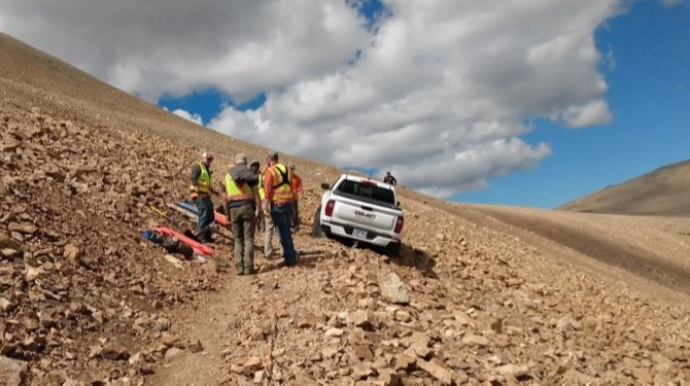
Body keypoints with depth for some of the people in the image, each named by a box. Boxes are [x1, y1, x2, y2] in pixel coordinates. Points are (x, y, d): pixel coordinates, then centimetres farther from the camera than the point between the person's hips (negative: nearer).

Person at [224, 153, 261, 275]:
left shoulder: (228, 176, 13)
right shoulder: (250, 174, 2)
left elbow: (225, 198, 12)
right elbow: (256, 194, -5)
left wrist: (227, 213, 19)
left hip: (234, 209, 3)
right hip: (247, 207, -3)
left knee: (238, 240, 11)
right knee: (248, 239, 0)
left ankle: (239, 268, 5)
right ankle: (248, 268, -3)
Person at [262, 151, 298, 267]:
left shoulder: (270, 171, -7)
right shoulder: (288, 170, 14)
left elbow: (268, 189, -13)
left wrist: (265, 205, -10)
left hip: (277, 204, -6)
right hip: (289, 203, 6)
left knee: (283, 232, -2)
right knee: (287, 230, 18)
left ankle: (290, 258, -2)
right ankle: (291, 255, 23)